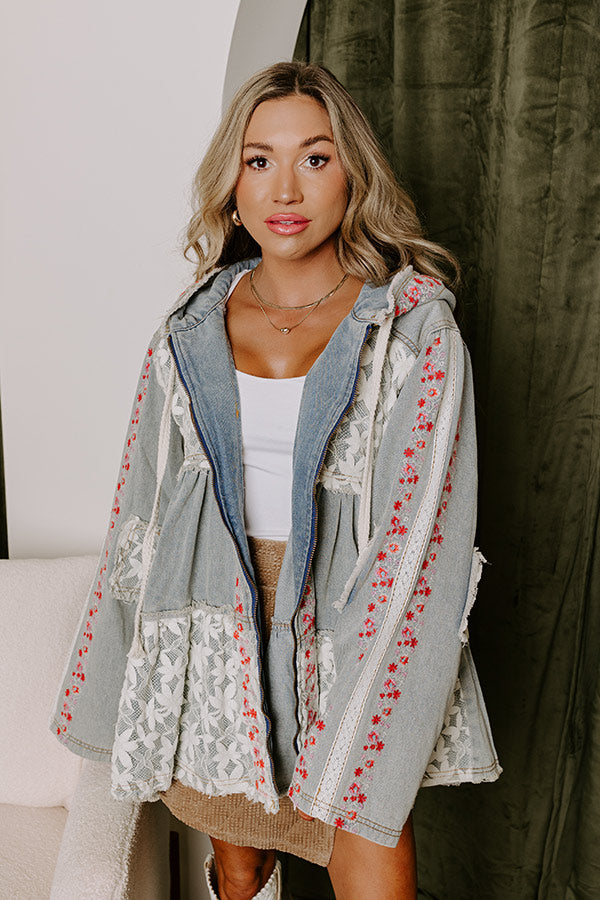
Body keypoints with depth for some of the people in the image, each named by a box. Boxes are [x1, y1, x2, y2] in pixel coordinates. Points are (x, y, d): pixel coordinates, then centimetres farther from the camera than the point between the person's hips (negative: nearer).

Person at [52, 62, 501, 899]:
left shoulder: (415, 332, -8)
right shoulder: (190, 333, 2)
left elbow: (424, 541, -12)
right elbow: (144, 512, 8)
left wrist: (355, 730, -17)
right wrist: (113, 690, 10)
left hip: (347, 641, -2)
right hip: (215, 639, 3)